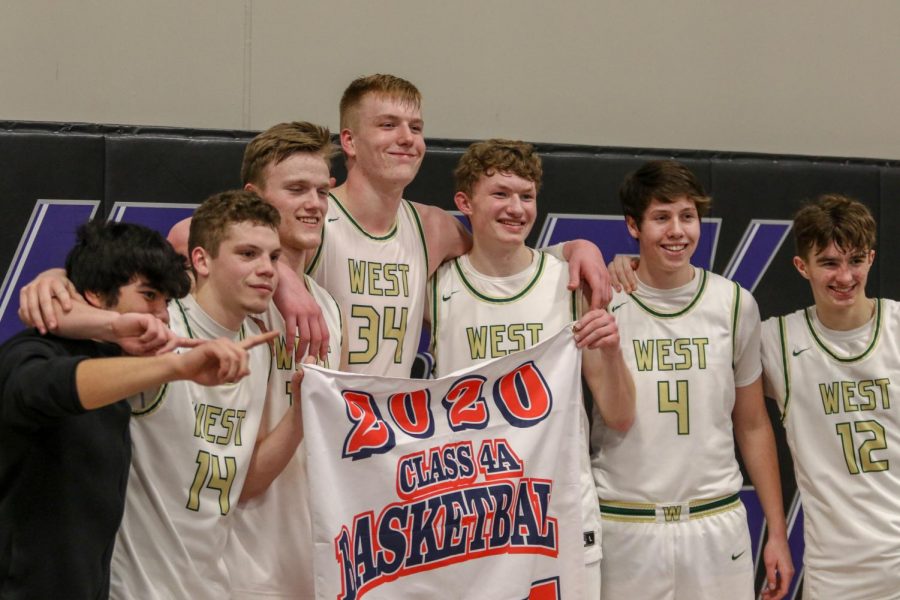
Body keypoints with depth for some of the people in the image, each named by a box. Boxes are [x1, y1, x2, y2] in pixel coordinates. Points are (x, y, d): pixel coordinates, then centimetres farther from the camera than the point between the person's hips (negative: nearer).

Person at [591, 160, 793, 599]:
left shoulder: (735, 304, 4)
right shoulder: (601, 303, -3)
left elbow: (752, 426, 11)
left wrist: (777, 533, 8)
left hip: (718, 525, 2)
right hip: (624, 526, -2)